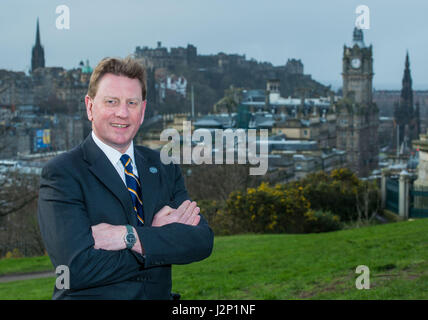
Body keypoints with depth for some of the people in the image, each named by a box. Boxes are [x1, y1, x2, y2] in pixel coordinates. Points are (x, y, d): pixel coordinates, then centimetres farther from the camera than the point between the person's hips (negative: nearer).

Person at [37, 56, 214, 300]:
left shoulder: (164, 168, 1)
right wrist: (162, 235, -18)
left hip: (159, 294, 4)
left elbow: (203, 241, -10)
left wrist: (129, 236, -22)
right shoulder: (61, 173, -13)